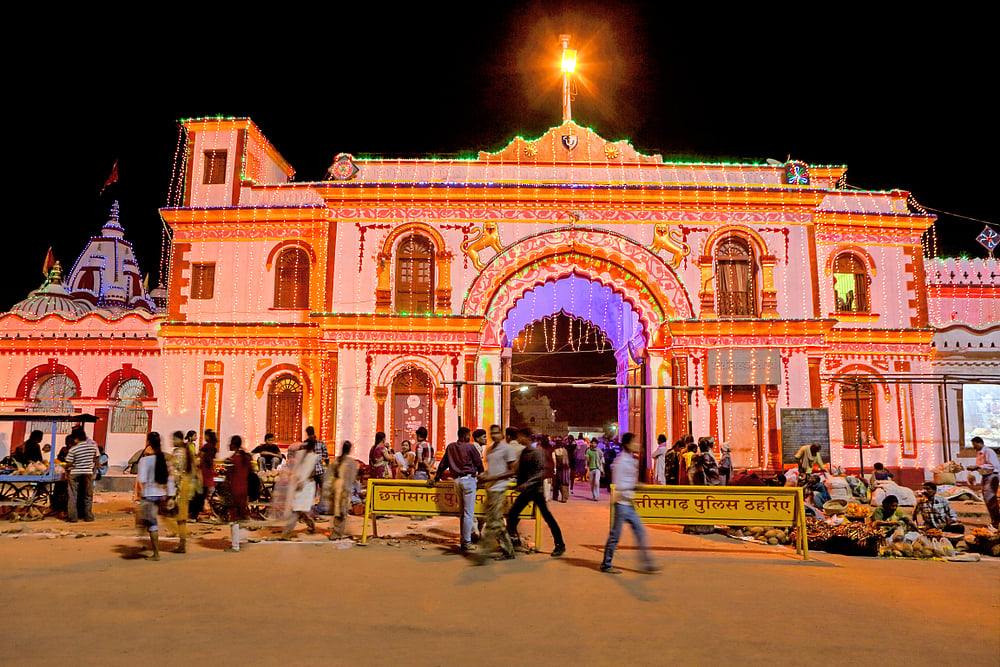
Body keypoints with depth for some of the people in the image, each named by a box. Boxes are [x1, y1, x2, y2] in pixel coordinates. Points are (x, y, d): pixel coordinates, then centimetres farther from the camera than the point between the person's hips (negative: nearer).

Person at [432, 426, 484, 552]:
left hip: (456, 480, 6)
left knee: (462, 512, 15)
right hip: (468, 479, -6)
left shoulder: (450, 447, 11)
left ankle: (463, 538, 19)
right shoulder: (471, 447, -4)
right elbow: (479, 464, 2)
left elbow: (443, 464, 17)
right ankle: (466, 542, -4)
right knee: (468, 512, -4)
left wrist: (436, 479, 27)